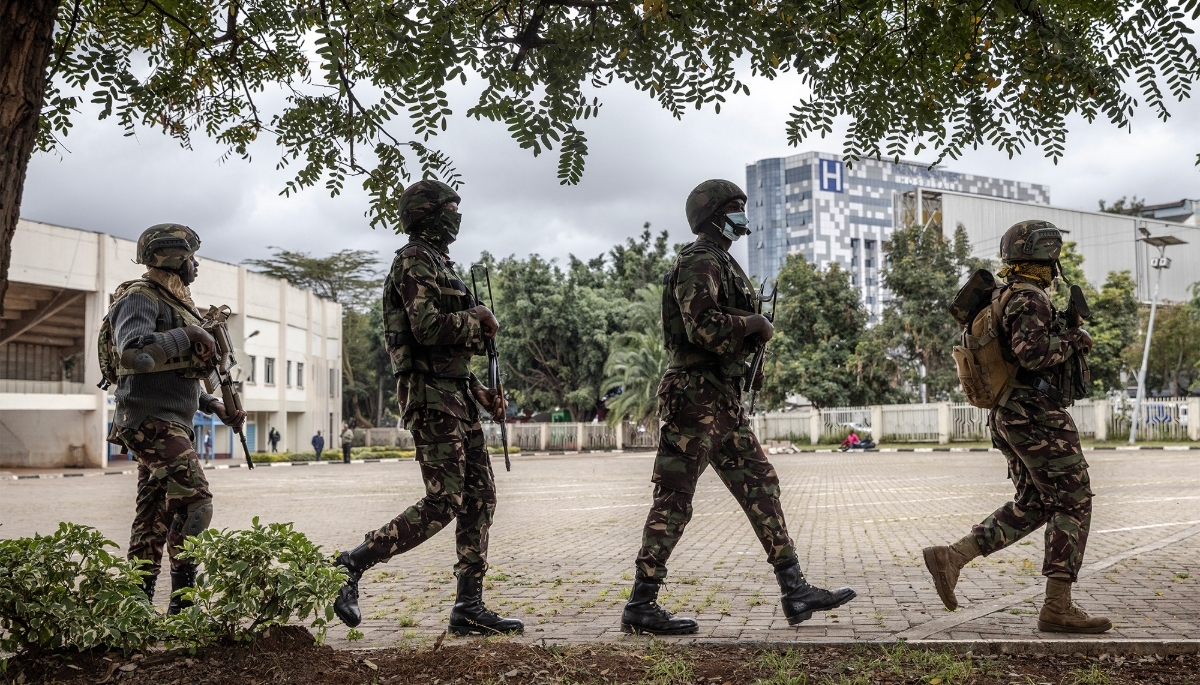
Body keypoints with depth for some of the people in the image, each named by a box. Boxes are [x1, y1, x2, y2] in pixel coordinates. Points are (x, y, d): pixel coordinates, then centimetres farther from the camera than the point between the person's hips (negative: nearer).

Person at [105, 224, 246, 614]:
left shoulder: (176, 303, 20)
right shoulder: (141, 298, -9)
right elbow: (134, 351, -28)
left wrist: (214, 407, 17)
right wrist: (187, 336, -19)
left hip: (172, 425, 10)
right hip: (152, 422, -10)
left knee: (155, 516, 10)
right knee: (193, 501, -16)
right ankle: (183, 602, -12)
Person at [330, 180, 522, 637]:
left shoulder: (439, 263, 23)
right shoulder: (415, 259, -8)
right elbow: (428, 327, -23)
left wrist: (479, 391, 17)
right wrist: (477, 320, -6)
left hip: (455, 393, 10)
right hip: (430, 394, -10)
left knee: (480, 496, 5)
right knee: (443, 502, -12)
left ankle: (469, 607, 8)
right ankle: (351, 565, -1)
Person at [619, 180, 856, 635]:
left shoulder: (721, 264, 21)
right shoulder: (699, 262, -11)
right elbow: (704, 325, -26)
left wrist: (752, 334, 6)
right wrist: (754, 323, -12)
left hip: (723, 401, 10)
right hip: (696, 396, -10)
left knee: (760, 486, 9)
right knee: (673, 502, -6)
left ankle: (795, 591, 13)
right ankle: (640, 607, 1)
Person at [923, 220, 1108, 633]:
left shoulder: (1003, 297, 17)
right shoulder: (1030, 297, -14)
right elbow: (1033, 351, -29)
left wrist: (1065, 339, 19)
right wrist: (1073, 341, -12)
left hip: (1008, 415, 10)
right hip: (1037, 414, -10)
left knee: (1031, 506, 13)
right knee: (1073, 504, -2)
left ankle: (951, 557, 3)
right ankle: (1058, 607, -1)